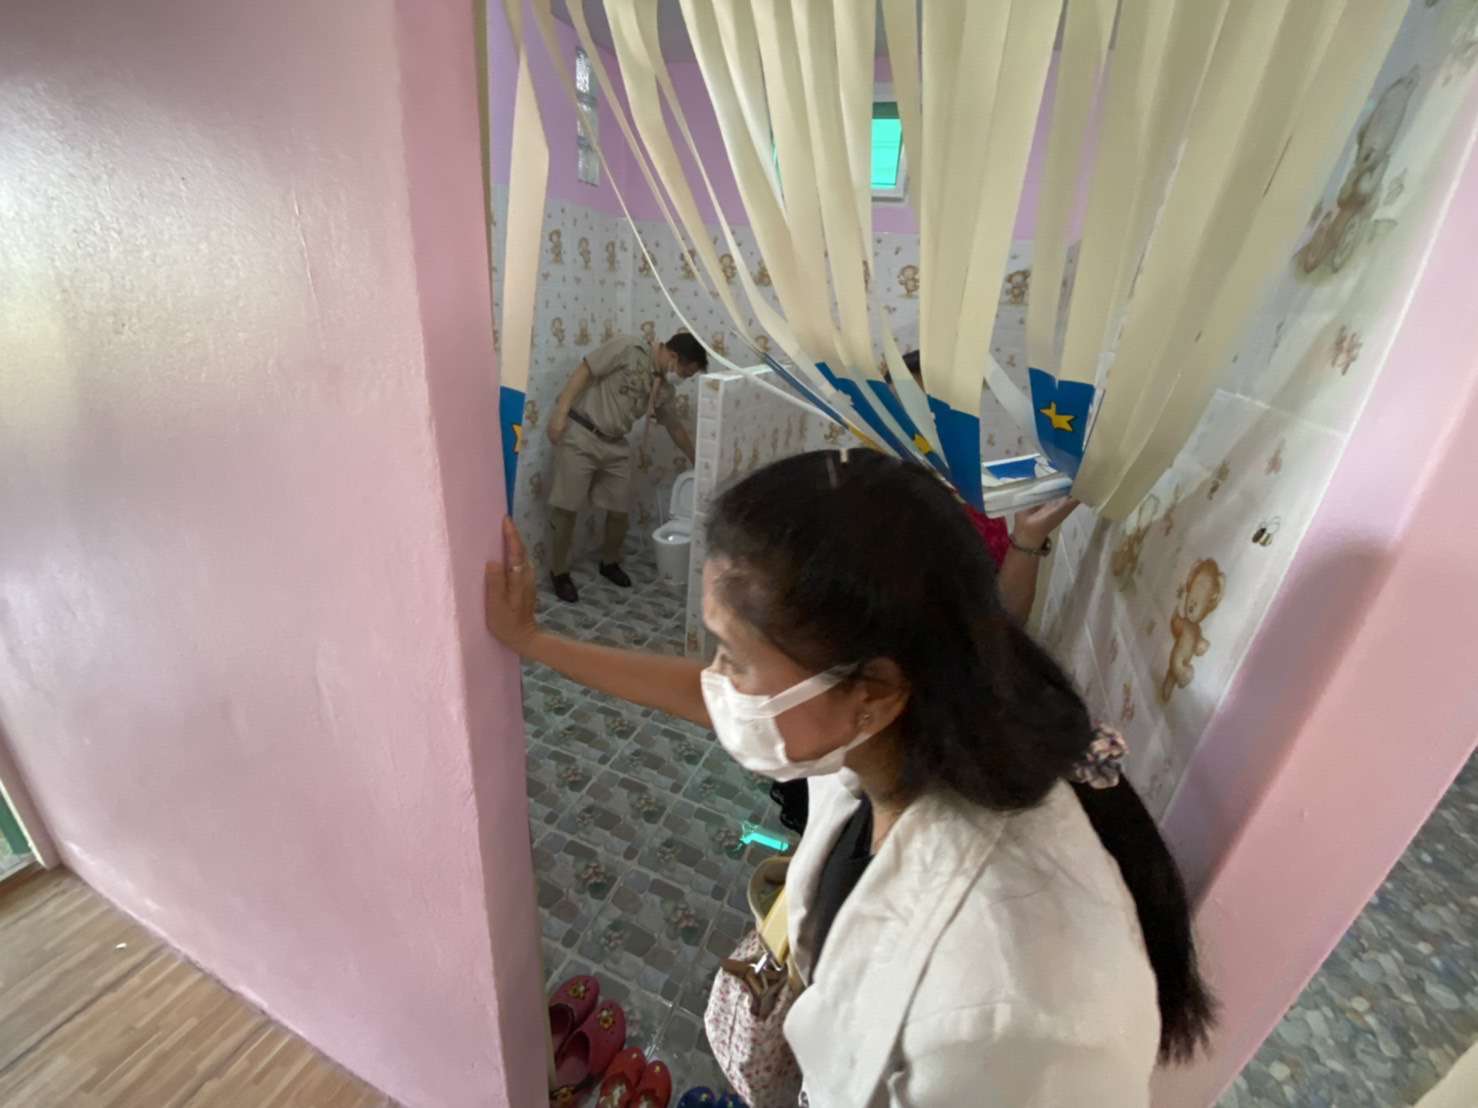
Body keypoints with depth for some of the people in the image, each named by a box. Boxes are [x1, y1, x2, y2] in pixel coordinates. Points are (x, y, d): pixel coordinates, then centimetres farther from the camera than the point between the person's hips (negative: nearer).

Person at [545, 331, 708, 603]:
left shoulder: (665, 389, 8)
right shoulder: (629, 347, -12)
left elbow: (677, 428, 20)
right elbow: (584, 372, -14)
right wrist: (560, 412, -20)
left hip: (615, 446, 7)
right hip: (579, 435, -7)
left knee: (620, 509, 9)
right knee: (566, 508, -3)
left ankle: (610, 562, 33)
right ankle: (559, 572, 12)